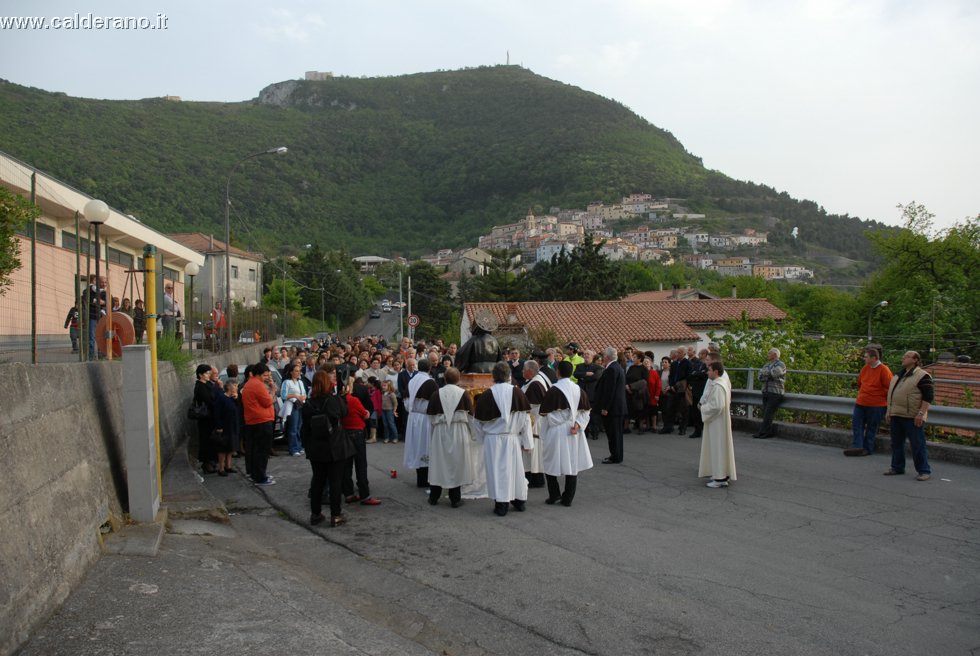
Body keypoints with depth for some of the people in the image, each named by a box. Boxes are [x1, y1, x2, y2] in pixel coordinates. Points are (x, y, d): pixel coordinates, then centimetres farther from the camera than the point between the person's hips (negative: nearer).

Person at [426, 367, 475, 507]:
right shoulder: (463, 393, -4)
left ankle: (434, 497, 19)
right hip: (458, 432, -1)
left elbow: (430, 415, 1)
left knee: (438, 463, 11)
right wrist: (470, 432, 13)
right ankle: (455, 499, 11)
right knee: (456, 464, 7)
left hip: (440, 432, 1)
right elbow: (470, 413, -1)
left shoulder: (436, 394, -2)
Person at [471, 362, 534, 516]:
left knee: (497, 470, 6)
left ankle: (500, 505, 6)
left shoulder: (486, 395, -10)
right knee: (515, 469, 15)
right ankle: (520, 501, 27)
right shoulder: (517, 393, -7)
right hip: (512, 439, 2)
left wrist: (482, 437, 15)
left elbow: (478, 422, -2)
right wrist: (526, 442, 4)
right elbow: (525, 419, -3)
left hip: (493, 439, -2)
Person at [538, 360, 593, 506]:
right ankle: (568, 498, 13)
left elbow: (546, 414, -13)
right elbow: (585, 411, 4)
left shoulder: (554, 390, -14)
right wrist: (577, 424, -5)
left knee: (551, 465, 11)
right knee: (572, 465, 10)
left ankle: (554, 495, 13)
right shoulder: (578, 389, 2)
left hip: (556, 432, -5)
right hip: (574, 434, 5)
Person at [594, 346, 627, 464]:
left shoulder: (611, 369, -18)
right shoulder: (618, 367, 14)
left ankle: (615, 457, 1)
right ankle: (616, 455, 24)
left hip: (613, 406, -10)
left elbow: (609, 390, -22)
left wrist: (605, 408, -20)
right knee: (616, 432, 16)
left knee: (613, 433, -4)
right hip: (619, 405, 10)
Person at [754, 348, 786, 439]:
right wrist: (769, 375, -13)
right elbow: (760, 377, 4)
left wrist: (764, 372, -3)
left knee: (768, 414, -9)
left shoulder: (780, 365, -3)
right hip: (765, 392, 7)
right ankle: (770, 432, 11)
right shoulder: (767, 364, 17)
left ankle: (762, 433, -7)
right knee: (765, 414, 3)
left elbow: (774, 373, -21)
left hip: (775, 393, -7)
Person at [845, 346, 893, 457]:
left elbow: (889, 388, -10)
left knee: (871, 428, 6)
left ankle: (867, 448, 14)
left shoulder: (884, 370, -13)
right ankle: (857, 446, -1)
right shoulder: (865, 368, 6)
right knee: (856, 423, -1)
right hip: (861, 403, 6)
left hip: (876, 406, -6)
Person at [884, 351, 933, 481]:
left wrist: (921, 413, -21)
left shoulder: (922, 376, -10)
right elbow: (891, 393, 24)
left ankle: (925, 471, 2)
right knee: (896, 443, 12)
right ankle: (897, 467, 22)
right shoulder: (898, 375, 16)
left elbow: (929, 396, -15)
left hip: (912, 417, -8)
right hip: (896, 415, 8)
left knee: (917, 444, -5)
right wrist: (888, 411, 20)